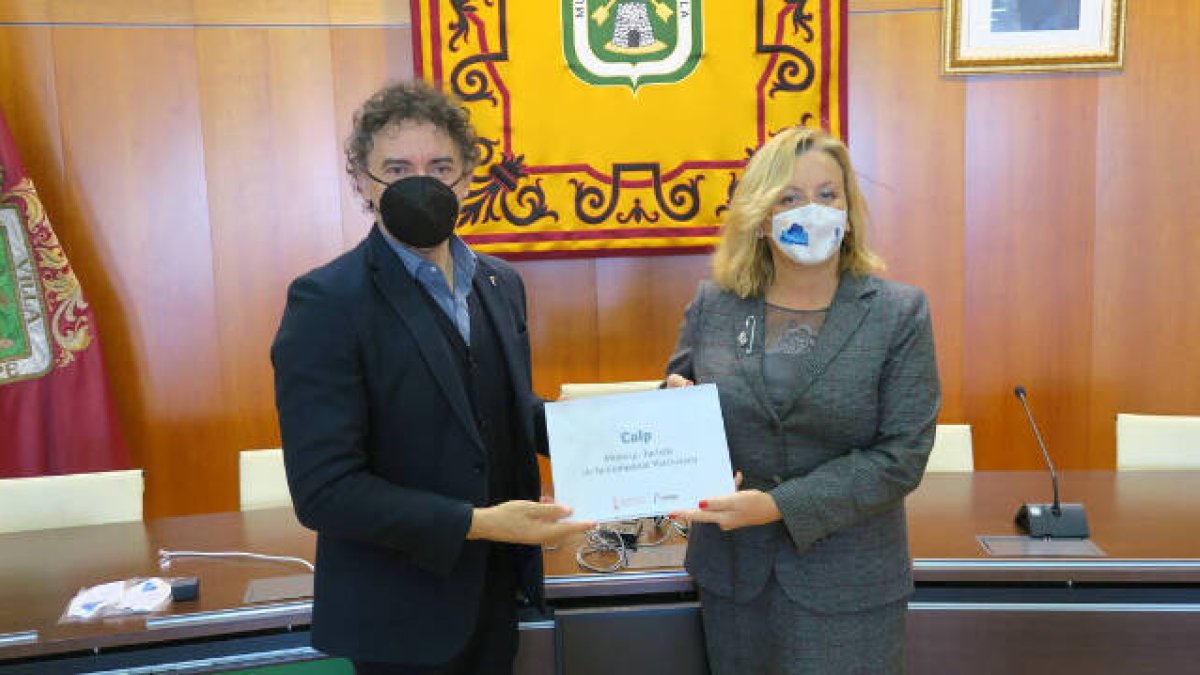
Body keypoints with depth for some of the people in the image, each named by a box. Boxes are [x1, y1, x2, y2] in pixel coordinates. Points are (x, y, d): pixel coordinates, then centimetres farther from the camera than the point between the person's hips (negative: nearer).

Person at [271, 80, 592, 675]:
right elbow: (323, 490, -21)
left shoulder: (500, 282, 3)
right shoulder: (325, 303, -17)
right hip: (401, 617, -5)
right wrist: (477, 522, -25)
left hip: (496, 590, 6)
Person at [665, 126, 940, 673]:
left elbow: (902, 456, -12)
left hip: (846, 587, -2)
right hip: (731, 574, 3)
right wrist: (675, 400, -14)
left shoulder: (899, 313, -7)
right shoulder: (713, 305, -1)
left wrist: (778, 505, -20)